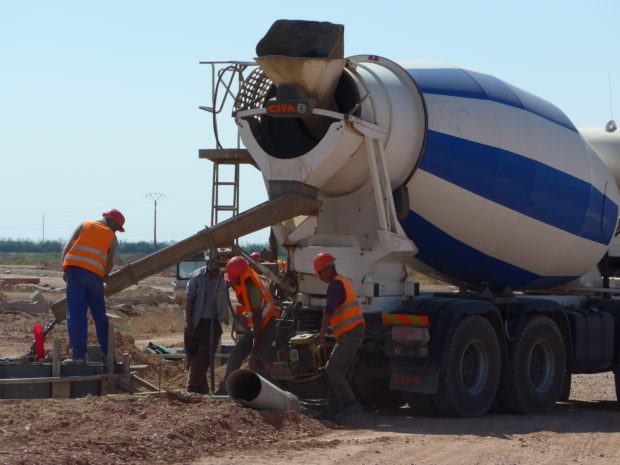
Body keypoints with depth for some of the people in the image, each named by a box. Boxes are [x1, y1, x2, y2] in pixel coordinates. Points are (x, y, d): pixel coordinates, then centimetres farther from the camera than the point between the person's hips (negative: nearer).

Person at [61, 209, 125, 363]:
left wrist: (65, 269, 8)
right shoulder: (111, 237, 14)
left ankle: (79, 355, -8)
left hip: (75, 270, 0)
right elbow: (110, 263, 7)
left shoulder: (84, 226, 16)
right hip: (95, 275, 0)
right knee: (100, 314, 15)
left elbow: (67, 247, 7)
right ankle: (107, 352, 19)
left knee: (76, 315, -3)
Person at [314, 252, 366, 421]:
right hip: (355, 332, 10)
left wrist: (321, 335, -18)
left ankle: (350, 404, -15)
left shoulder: (335, 284, -10)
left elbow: (328, 311, -18)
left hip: (350, 333, -10)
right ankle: (333, 410, 7)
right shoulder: (345, 282, 23)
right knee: (336, 371, 8)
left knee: (333, 369, -13)